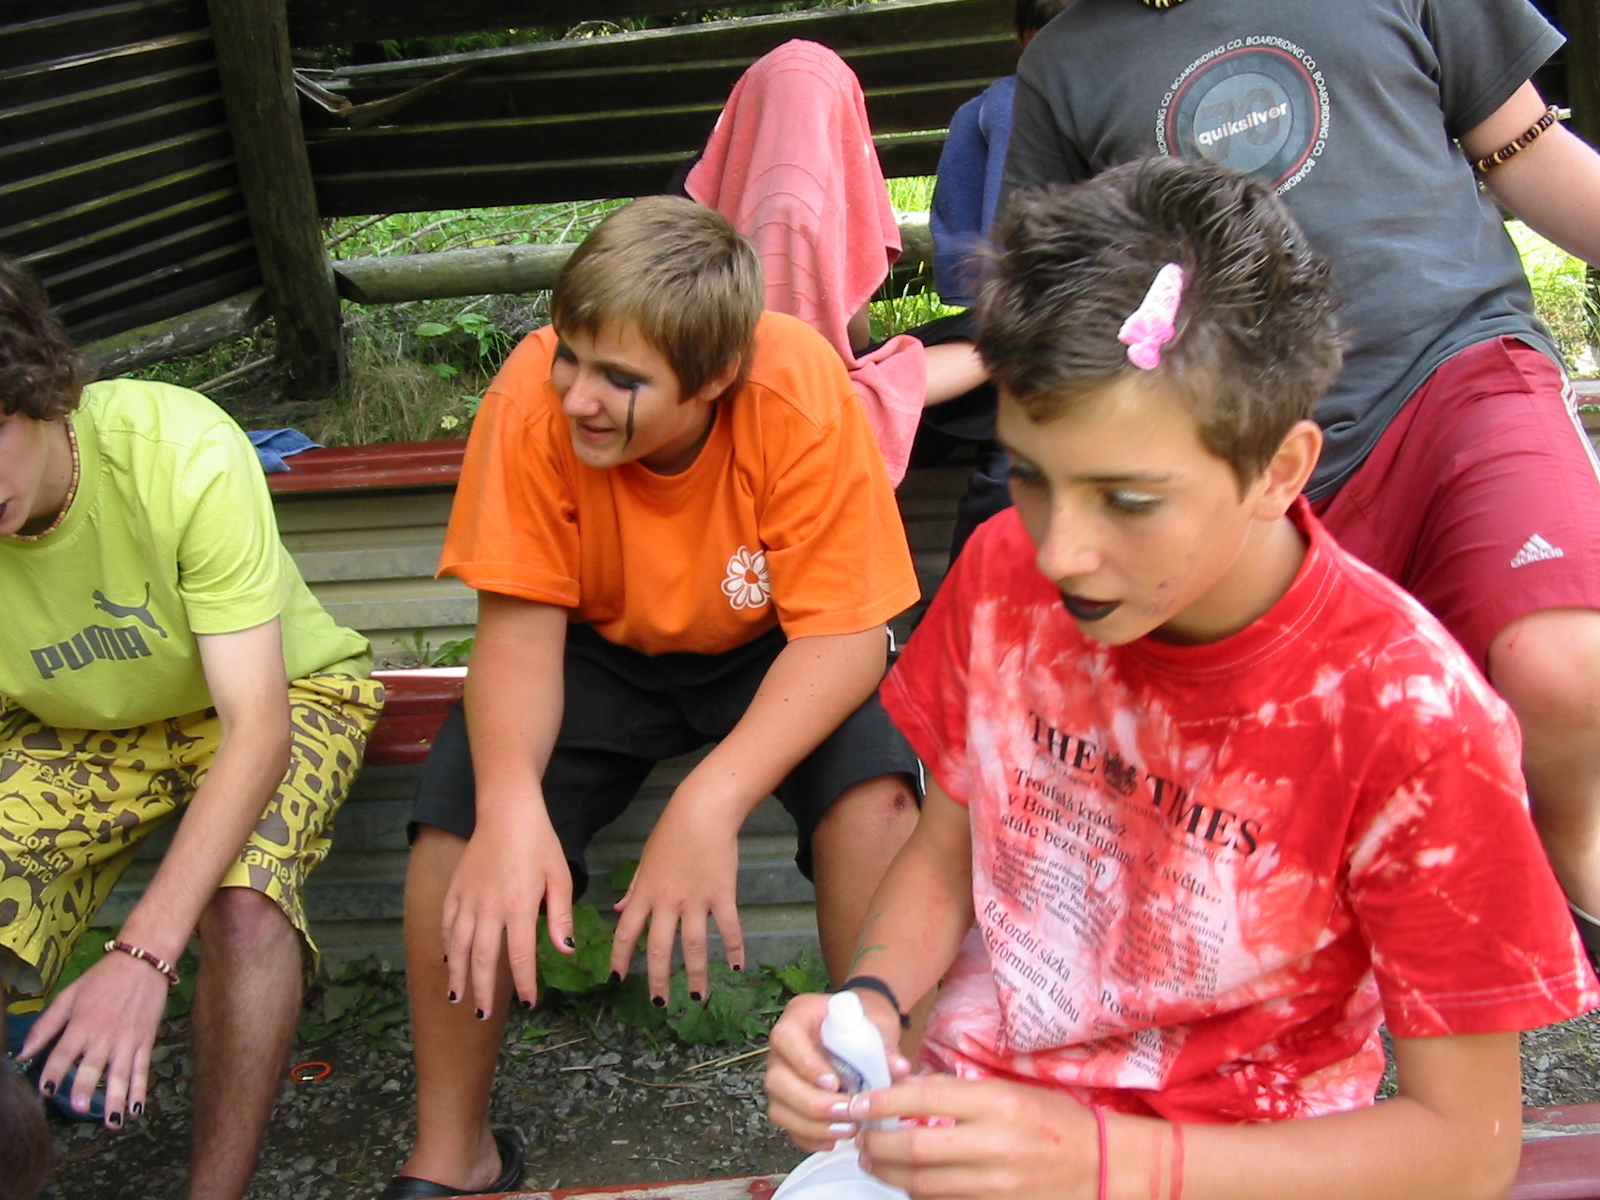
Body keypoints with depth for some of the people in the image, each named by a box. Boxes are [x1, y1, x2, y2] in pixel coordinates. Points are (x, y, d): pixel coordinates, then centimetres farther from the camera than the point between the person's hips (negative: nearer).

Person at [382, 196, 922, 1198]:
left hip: (769, 651, -1)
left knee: (873, 798, -30)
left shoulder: (800, 391, -30)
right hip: (604, 653, 2)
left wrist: (712, 801, -42)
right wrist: (509, 802, -39)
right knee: (460, 822, -21)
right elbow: (521, 627, -20)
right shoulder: (535, 395, -25)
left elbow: (845, 635, -28)